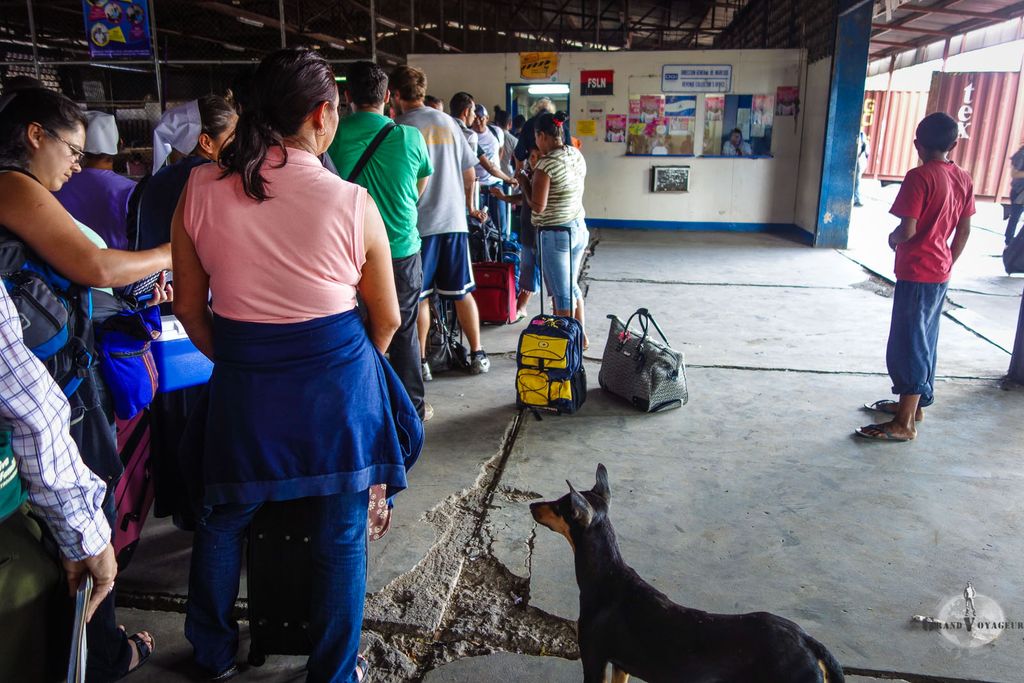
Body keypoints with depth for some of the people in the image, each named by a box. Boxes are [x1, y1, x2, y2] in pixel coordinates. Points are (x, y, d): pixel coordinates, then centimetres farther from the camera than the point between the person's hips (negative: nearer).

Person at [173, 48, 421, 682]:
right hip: (338, 381, -2)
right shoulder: (352, 203, -10)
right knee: (340, 534, 16)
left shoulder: (199, 190, -4)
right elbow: (386, 320, 1)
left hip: (241, 385, 3)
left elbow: (190, 309, 4)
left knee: (222, 519, 25)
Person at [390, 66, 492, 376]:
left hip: (418, 223, -4)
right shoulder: (448, 122, 7)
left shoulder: (400, 128, -6)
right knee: (462, 292, 12)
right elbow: (469, 171, 11)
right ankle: (478, 355, 17)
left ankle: (420, 362, 12)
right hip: (454, 220, 4)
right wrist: (470, 205, 26)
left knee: (418, 297, 6)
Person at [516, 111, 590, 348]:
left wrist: (523, 181, -5)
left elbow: (538, 206, -19)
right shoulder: (577, 155, 6)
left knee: (561, 292, 2)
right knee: (572, 285, 21)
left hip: (555, 234, -8)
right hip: (579, 229, 8)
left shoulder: (546, 164, -18)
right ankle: (581, 336, 30)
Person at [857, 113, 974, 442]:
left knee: (908, 344, -4)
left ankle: (904, 423, 0)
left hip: (916, 273, -8)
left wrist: (892, 239, -1)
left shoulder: (919, 177, -17)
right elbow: (964, 231, 11)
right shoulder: (964, 178, 7)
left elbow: (907, 230, -22)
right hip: (940, 273, 8)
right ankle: (915, 403, 31)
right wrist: (947, 264, 21)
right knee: (925, 341, 18)